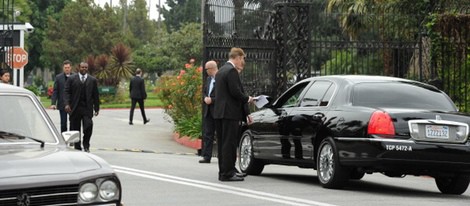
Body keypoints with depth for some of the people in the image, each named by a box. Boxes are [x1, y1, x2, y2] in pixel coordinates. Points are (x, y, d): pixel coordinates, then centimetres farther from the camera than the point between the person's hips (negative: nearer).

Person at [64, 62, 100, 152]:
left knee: (88, 125, -15)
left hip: (87, 108, 0)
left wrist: (96, 108, 10)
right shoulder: (72, 79, 6)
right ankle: (77, 147, 14)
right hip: (75, 108, 0)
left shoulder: (92, 80, 10)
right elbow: (67, 92, 1)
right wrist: (67, 104, -13)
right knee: (75, 128, 3)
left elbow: (96, 95, 12)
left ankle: (86, 145, 3)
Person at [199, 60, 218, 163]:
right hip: (208, 111, 8)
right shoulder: (209, 78, 14)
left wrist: (212, 100, -18)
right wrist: (205, 98, -1)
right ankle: (206, 156, 7)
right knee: (207, 134, 6)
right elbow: (204, 91, 20)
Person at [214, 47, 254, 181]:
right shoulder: (232, 71, -13)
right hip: (230, 113, -10)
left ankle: (224, 171, 17)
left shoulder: (221, 71, 18)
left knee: (223, 144, 12)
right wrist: (247, 99, -3)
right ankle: (227, 173, -6)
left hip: (219, 112, 10)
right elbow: (235, 92, -20)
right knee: (229, 143, -6)